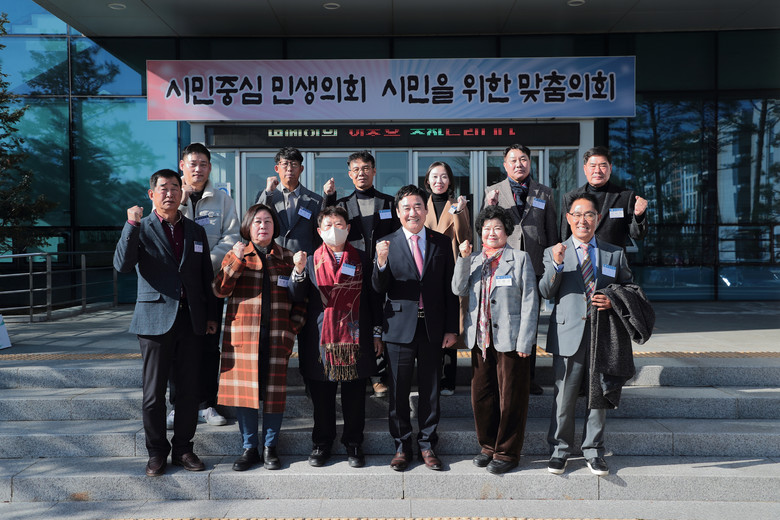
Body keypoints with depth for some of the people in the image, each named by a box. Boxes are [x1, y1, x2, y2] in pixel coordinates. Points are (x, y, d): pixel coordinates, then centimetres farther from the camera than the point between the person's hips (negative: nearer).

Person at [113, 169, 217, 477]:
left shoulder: (196, 232, 13)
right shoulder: (141, 229, 1)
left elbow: (206, 277, 16)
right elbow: (122, 265, -15)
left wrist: (211, 315, 11)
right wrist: (132, 225, -21)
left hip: (191, 321, 3)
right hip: (156, 319, -3)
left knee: (189, 389, 7)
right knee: (154, 392, 4)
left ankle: (183, 448, 21)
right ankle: (157, 453, 18)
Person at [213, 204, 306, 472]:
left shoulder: (286, 258, 10)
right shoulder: (236, 255, 9)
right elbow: (220, 290, -4)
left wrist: (293, 327, -1)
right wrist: (236, 260, -15)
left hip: (276, 334, 0)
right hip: (242, 333, 0)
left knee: (275, 389, 1)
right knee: (244, 388, 1)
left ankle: (270, 447, 15)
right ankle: (250, 448, 15)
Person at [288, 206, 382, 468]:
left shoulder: (361, 259, 8)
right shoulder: (311, 261, 6)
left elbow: (372, 297, 10)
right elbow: (298, 297, -4)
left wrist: (376, 332, 6)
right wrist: (299, 270, -21)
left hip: (355, 337, 0)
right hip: (321, 338, 0)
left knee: (355, 397, 7)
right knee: (322, 396, 8)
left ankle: (353, 443, 22)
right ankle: (321, 444, 23)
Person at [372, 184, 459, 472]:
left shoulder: (442, 243, 4)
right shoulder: (387, 244, 0)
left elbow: (450, 289, 5)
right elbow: (379, 289, -6)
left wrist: (451, 328, 1)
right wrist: (381, 262, -25)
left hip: (433, 328, 1)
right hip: (400, 327, -1)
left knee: (430, 390, 10)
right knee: (398, 391, 7)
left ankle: (427, 444, 25)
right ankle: (402, 446, 22)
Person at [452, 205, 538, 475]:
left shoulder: (520, 258, 1)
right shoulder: (474, 261, 14)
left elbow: (530, 301, -4)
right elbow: (459, 290, 1)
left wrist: (524, 341, -11)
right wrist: (464, 259, -8)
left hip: (510, 339, -4)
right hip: (480, 339, 4)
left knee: (511, 398, 2)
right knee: (481, 396, 9)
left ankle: (507, 452, 15)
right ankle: (489, 446, 26)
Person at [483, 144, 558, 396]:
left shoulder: (545, 193, 12)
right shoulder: (492, 192, 9)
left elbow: (552, 233, 13)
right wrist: (490, 207, -15)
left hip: (534, 267, 1)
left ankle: (529, 377, 17)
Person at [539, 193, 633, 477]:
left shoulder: (615, 254, 11)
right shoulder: (554, 253, 6)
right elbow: (546, 293, -4)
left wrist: (614, 300, -6)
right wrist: (556, 265, -20)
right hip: (568, 335, -1)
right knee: (564, 397, 3)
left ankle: (593, 451, 24)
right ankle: (560, 450, 19)